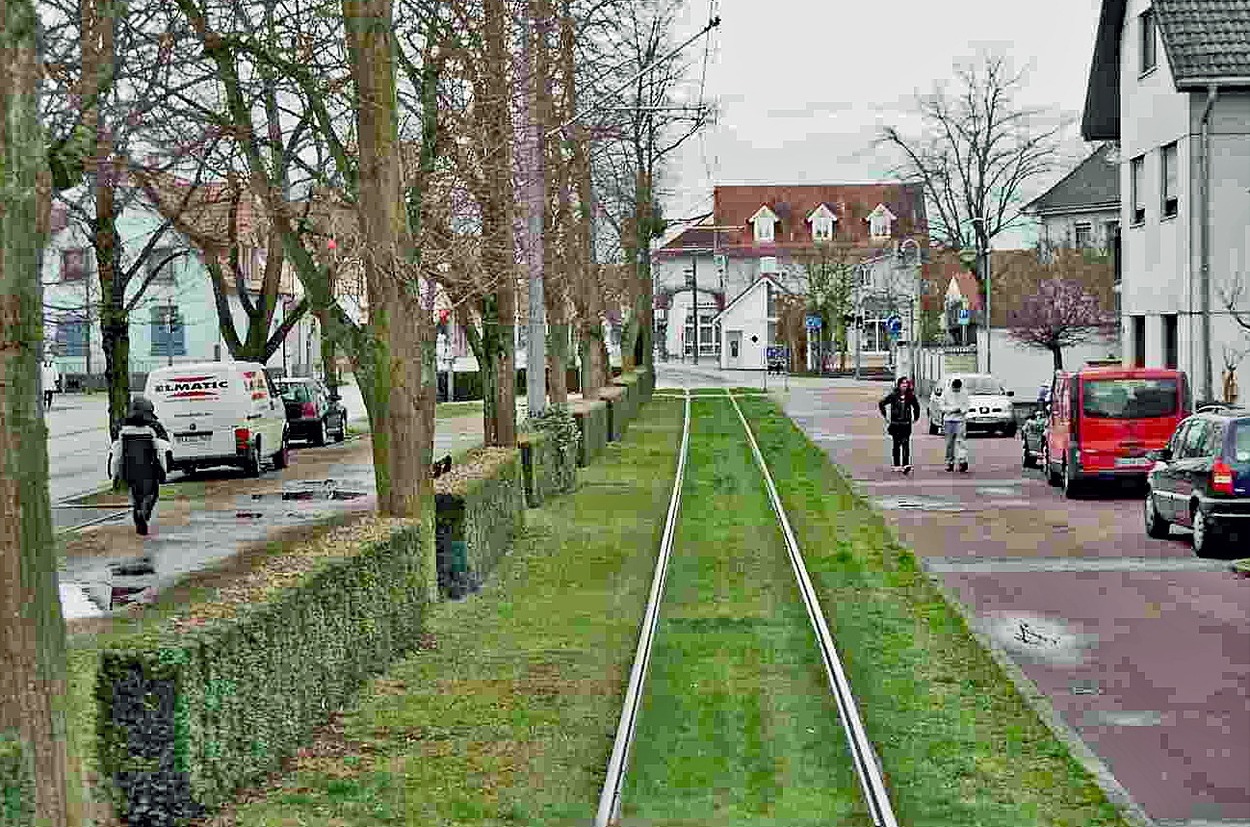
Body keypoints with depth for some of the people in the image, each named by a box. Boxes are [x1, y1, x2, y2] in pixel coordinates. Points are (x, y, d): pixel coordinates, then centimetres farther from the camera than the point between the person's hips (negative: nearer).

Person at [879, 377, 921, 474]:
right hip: (895, 423, -1)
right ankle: (896, 464, 11)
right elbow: (881, 404, 5)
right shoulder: (893, 395, -4)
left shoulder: (911, 396, 2)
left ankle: (906, 465, -10)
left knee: (906, 444, -7)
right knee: (896, 444, 5)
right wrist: (885, 416, 4)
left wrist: (916, 417, 15)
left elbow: (916, 406, 19)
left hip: (906, 424, 1)